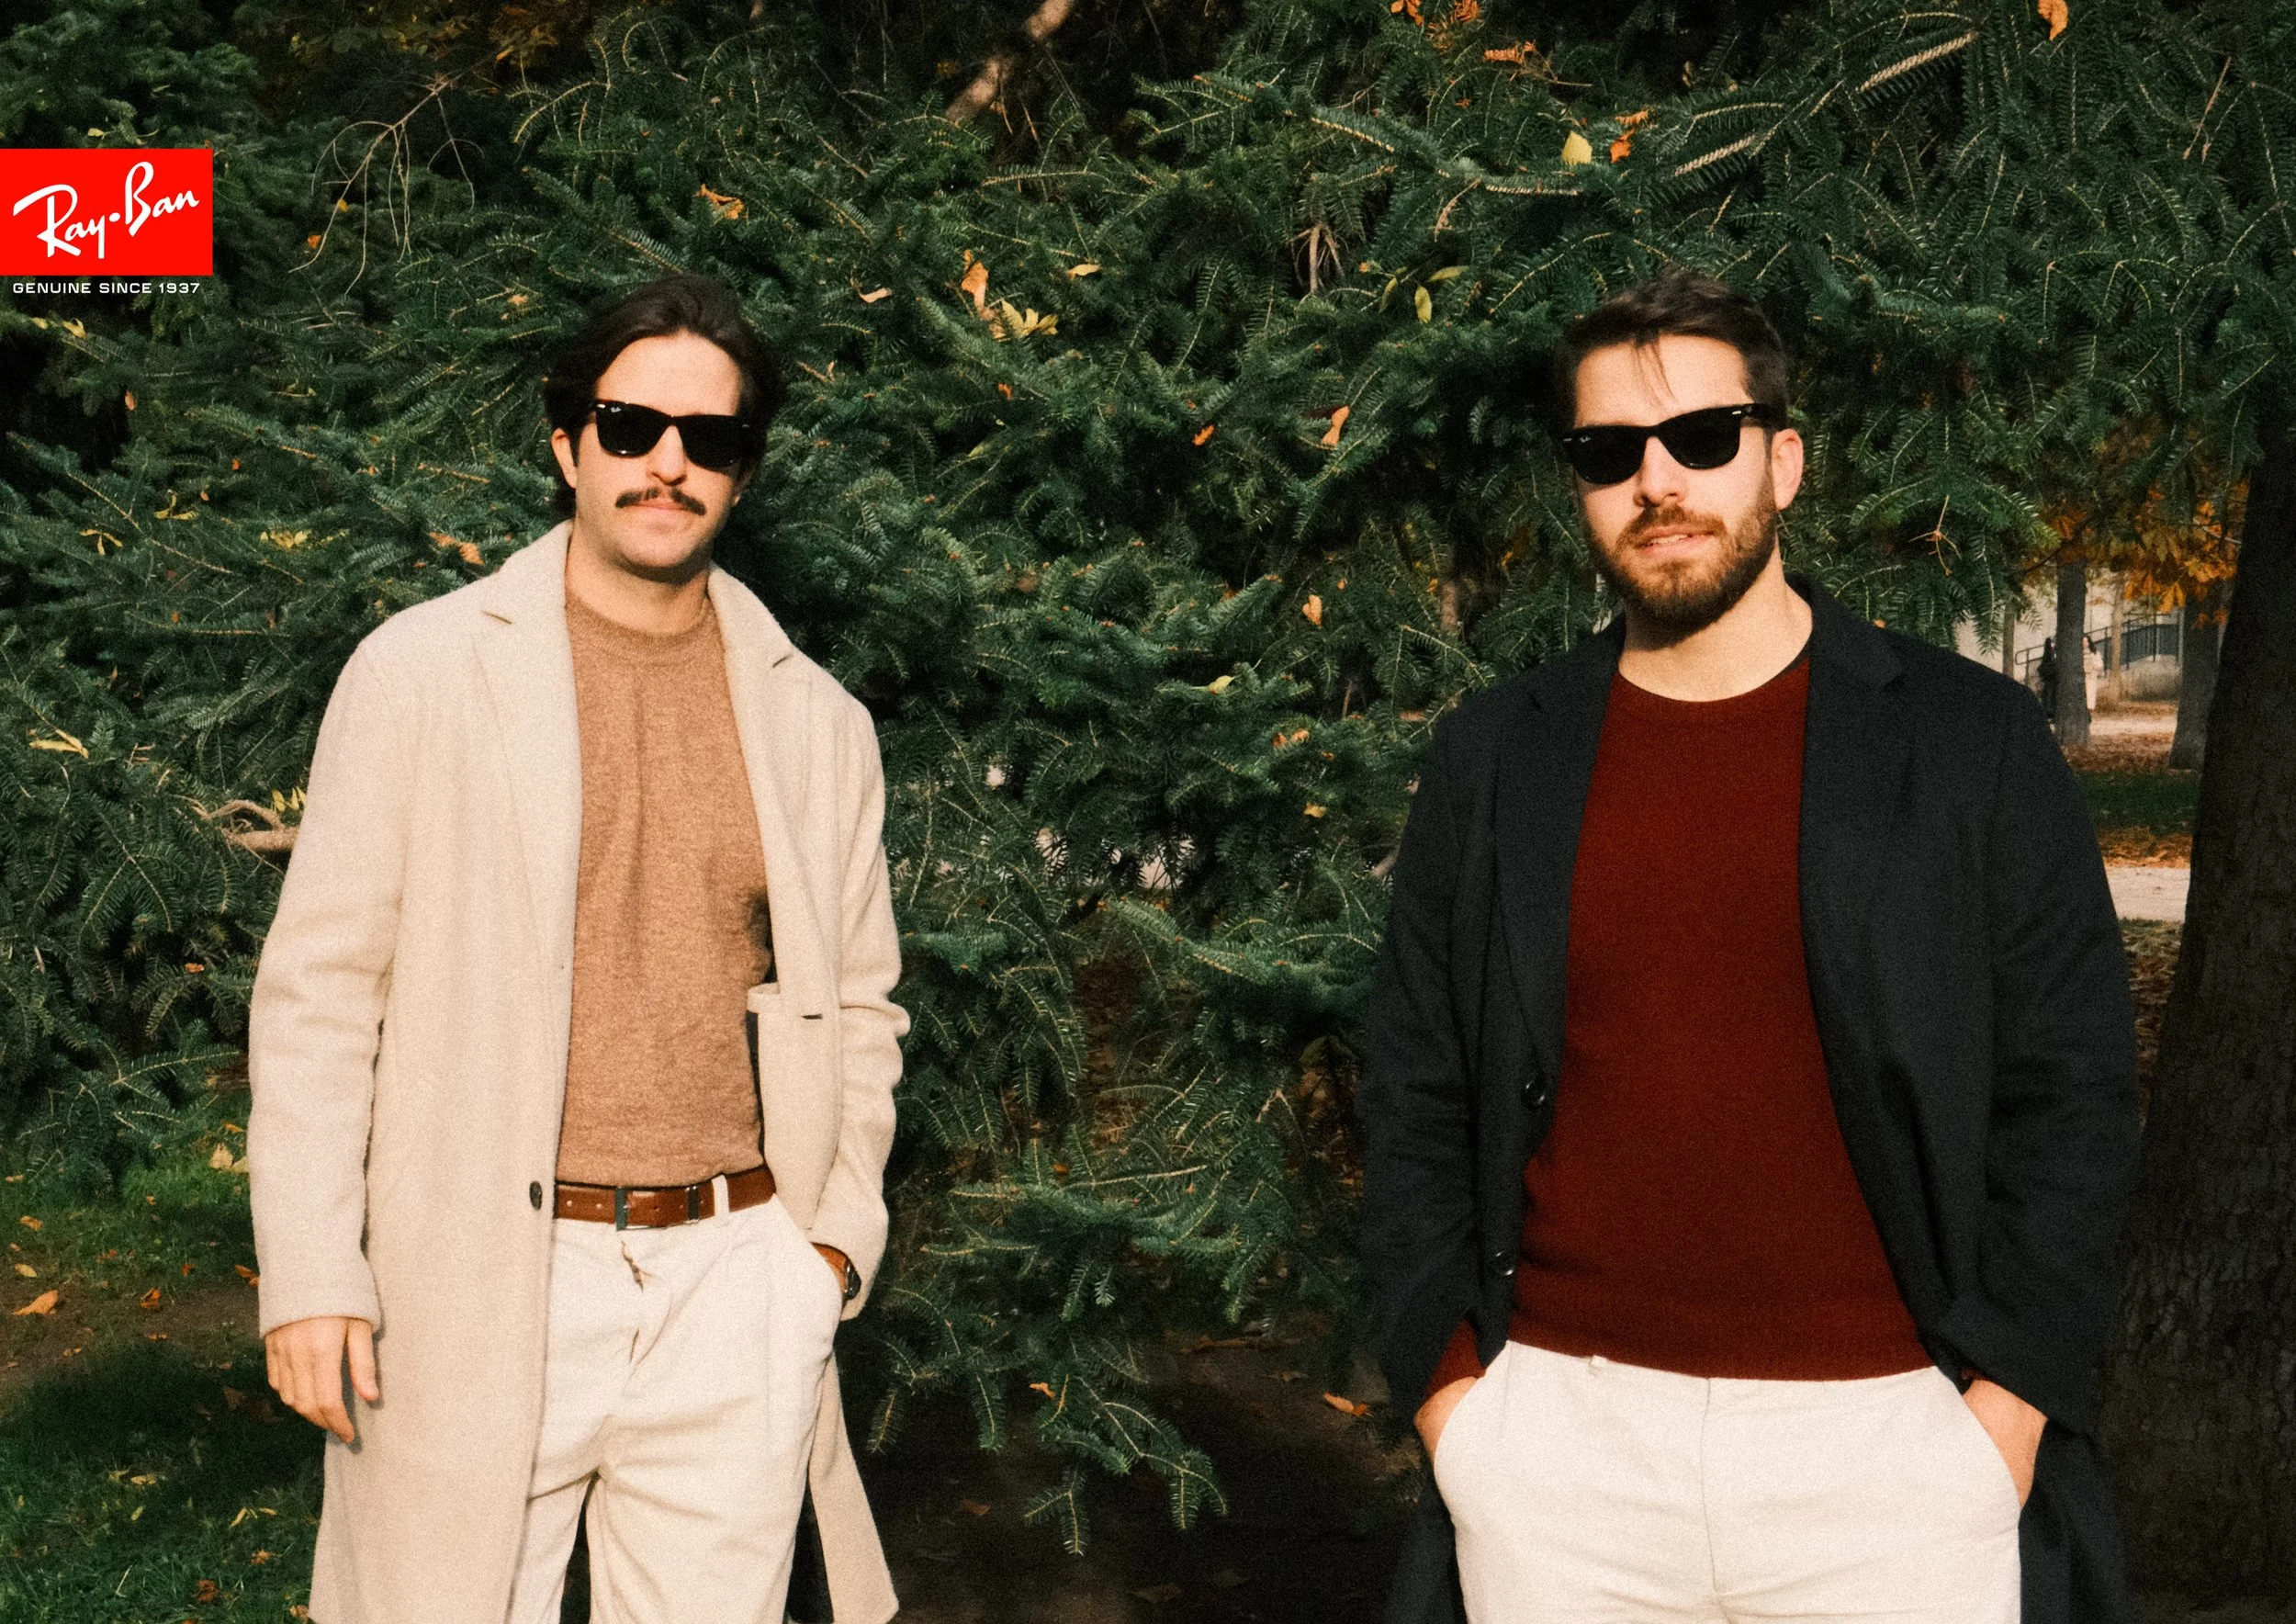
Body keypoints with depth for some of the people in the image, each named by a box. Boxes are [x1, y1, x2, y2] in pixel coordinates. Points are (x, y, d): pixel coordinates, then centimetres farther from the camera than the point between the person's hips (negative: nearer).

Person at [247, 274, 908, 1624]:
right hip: (475, 1296, -2)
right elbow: (319, 986, -1)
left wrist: (840, 1233, 5)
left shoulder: (820, 725, 9)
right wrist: (309, 1273, -6)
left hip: (737, 1292, 3)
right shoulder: (422, 672, 0)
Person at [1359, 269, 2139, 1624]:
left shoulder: (1971, 741, 0)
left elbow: (2071, 1092, 0)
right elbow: (1416, 1093, 8)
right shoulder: (1493, 760, 5)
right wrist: (1444, 1380, 1)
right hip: (1562, 1447, 2)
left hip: (1890, 1441, -1)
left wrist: (2005, 1407, -7)